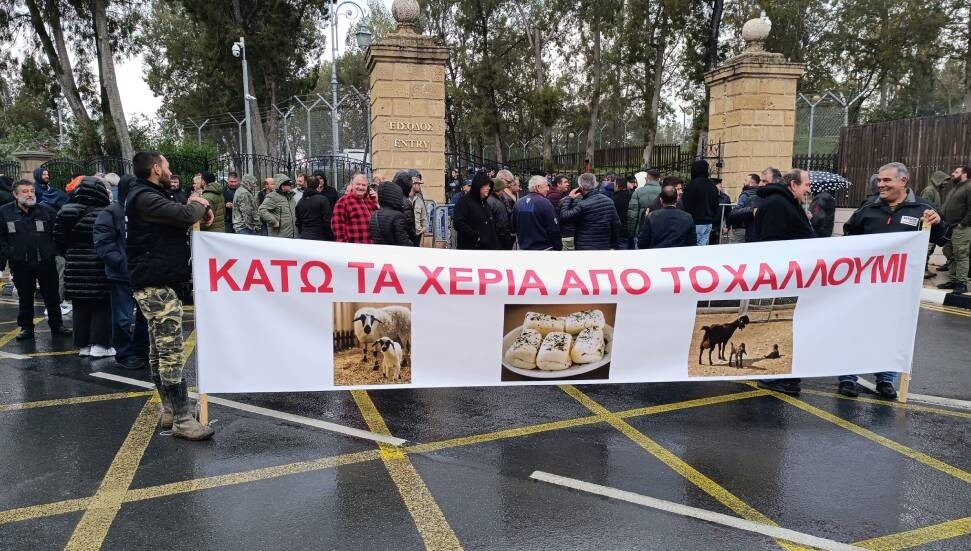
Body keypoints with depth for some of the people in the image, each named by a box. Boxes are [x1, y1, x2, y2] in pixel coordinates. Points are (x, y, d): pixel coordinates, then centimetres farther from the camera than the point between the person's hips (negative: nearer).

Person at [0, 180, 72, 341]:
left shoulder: (47, 211, 0)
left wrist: (52, 251, -5)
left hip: (46, 263, 0)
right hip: (20, 264, 0)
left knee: (52, 297, 8)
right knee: (25, 298, 11)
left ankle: (57, 325, 20)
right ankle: (26, 328, 21)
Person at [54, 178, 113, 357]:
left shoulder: (65, 212, 1)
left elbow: (59, 241, 5)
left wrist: (70, 256, 19)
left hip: (75, 267, 5)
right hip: (99, 268, -4)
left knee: (81, 307, 12)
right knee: (102, 306, 5)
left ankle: (83, 345, 18)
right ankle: (99, 345, 6)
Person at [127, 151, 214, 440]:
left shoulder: (149, 197, 20)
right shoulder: (145, 197, -14)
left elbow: (176, 216, 20)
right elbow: (184, 215, -23)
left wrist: (195, 206, -1)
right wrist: (199, 207, -1)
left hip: (159, 284, 11)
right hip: (158, 286, -11)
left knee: (159, 351, 14)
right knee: (171, 352, -10)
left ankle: (169, 409, 22)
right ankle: (182, 420, -8)